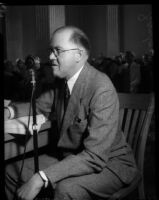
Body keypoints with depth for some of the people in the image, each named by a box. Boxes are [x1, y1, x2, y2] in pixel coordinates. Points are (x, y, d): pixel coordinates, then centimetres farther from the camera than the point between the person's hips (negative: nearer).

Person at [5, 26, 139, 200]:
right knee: (12, 170, 3)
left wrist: (41, 178, -34)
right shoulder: (61, 81, -1)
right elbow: (40, 106, 16)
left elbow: (95, 157, -31)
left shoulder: (102, 90, -27)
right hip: (69, 158, 8)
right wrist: (10, 112, -6)